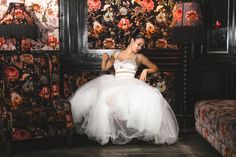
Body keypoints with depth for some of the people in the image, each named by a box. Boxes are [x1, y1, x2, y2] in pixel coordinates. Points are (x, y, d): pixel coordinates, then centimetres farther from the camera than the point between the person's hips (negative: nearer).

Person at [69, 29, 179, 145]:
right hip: (114, 85, 1)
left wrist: (145, 71, 2)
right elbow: (104, 68, 23)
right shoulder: (116, 54, 21)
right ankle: (104, 134, -20)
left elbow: (155, 68, 21)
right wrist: (104, 58, 3)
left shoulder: (139, 57, 14)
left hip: (130, 86, -1)